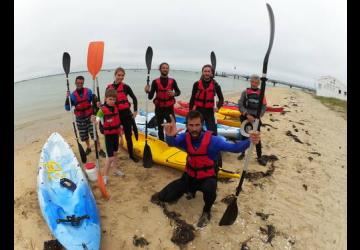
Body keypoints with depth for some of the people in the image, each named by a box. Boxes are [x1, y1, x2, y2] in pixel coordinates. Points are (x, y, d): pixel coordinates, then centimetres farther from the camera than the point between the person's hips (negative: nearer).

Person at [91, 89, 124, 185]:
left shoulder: (115, 108, 2)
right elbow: (97, 120, -34)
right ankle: (105, 175, 8)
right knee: (110, 157, -7)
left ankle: (114, 169, 39)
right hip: (108, 135, -6)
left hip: (116, 134, 6)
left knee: (115, 153, 21)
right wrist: (94, 121, -57)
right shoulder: (102, 109, -18)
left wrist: (120, 132, 17)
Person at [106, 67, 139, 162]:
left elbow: (134, 98, 3)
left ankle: (131, 154, 22)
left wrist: (135, 111, -2)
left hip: (126, 113, -1)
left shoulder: (125, 87, -4)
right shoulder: (109, 87, 1)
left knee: (128, 135, 7)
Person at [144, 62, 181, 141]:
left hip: (170, 108, 0)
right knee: (160, 128, 10)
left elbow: (178, 92, 12)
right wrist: (148, 92, -28)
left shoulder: (172, 81, 0)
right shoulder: (155, 82, -3)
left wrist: (174, 93, -11)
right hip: (159, 108, 0)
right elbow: (150, 97, -6)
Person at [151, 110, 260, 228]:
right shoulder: (185, 137, -15)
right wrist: (170, 136, -59)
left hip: (207, 177, -3)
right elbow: (173, 142, -34)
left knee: (209, 189, -37)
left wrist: (249, 141, -49)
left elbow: (234, 147, -29)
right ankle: (188, 189, 32)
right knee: (166, 197, -1)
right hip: (190, 176, 3)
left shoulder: (212, 140, -23)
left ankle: (206, 211, -2)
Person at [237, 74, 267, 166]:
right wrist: (247, 115, -18)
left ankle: (259, 157, 8)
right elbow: (240, 105, -7)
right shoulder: (245, 92, 0)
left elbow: (264, 107, 0)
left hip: (255, 119, 0)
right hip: (245, 117, 0)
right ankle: (243, 152, 28)